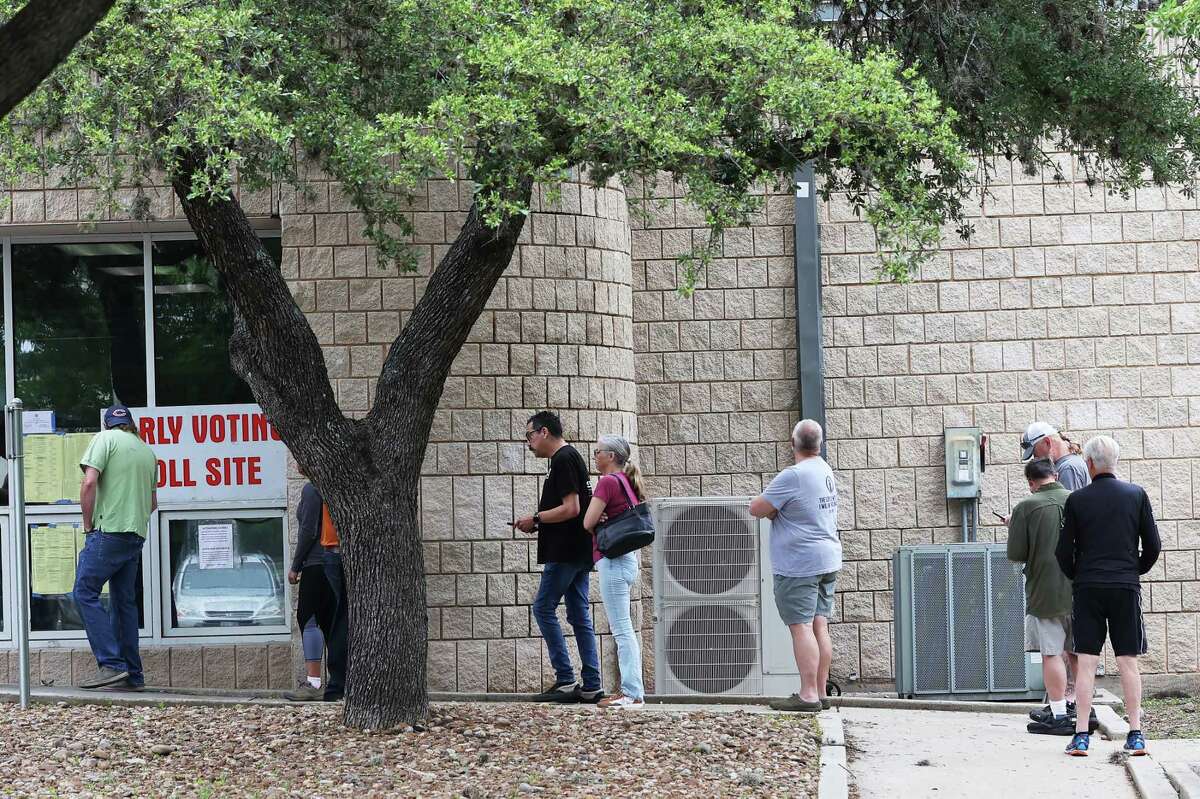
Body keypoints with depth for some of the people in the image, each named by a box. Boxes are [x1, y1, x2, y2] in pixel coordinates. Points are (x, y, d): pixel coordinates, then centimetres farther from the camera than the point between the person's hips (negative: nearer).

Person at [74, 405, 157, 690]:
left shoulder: (105, 439, -1)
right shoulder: (148, 452, 18)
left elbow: (89, 482, -13)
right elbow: (152, 503, 23)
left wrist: (88, 525, -4)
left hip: (109, 530, -7)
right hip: (137, 534, 7)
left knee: (85, 593, -5)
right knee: (125, 601, 11)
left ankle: (111, 664, -15)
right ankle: (133, 675, 10)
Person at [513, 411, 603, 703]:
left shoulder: (563, 460, -13)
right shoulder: (570, 457, 18)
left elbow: (571, 508, -21)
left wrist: (536, 519, -11)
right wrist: (540, 524, 12)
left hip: (565, 553, -10)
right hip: (579, 552, 10)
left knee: (544, 609, -5)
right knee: (579, 616, 8)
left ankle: (565, 680, -8)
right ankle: (591, 687, 6)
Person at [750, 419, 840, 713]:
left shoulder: (793, 476, -17)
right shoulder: (826, 471, 12)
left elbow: (757, 509, -15)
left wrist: (771, 509, 6)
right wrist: (777, 511, 3)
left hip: (799, 564, -9)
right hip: (827, 561, 9)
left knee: (801, 627, -8)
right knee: (820, 626, 9)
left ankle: (808, 695, -11)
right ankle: (821, 693, 10)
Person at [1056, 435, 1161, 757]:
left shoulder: (1077, 500, -2)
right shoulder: (1137, 495, 1)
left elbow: (1064, 552, 1)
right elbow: (1153, 546, 3)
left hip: (1087, 587, -1)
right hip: (1126, 586, 1)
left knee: (1086, 662, 1)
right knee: (1128, 662, 5)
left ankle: (1081, 735, -2)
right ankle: (1135, 735, 4)